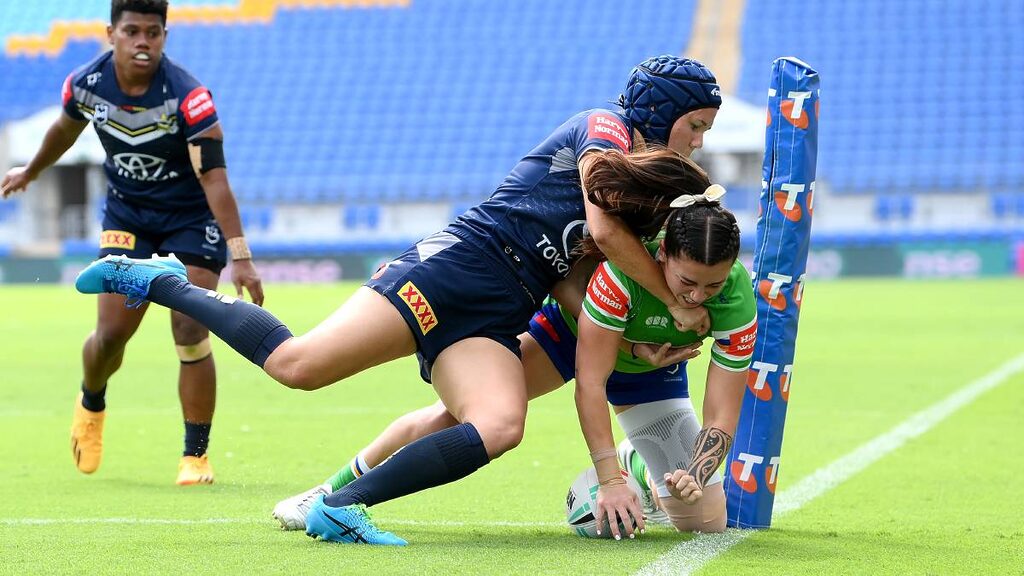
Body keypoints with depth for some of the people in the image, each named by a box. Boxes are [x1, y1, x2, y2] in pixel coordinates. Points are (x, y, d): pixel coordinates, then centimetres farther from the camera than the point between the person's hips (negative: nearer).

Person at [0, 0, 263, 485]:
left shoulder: (189, 97, -27)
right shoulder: (87, 83, -14)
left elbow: (214, 177, -31)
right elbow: (66, 128, 10)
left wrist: (239, 255, -37)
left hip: (191, 218, -3)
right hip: (126, 214, 3)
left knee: (190, 335, -12)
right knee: (112, 333, -4)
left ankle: (196, 455, 1)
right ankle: (91, 404, 30)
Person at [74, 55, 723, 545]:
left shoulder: (650, 183, 25)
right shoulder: (603, 127, 2)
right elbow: (605, 227, -14)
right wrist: (674, 301, -5)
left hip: (493, 324, 8)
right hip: (459, 264, -8)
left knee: (503, 425, -24)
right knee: (298, 364, -20)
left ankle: (342, 507, -22)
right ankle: (159, 282, -1)